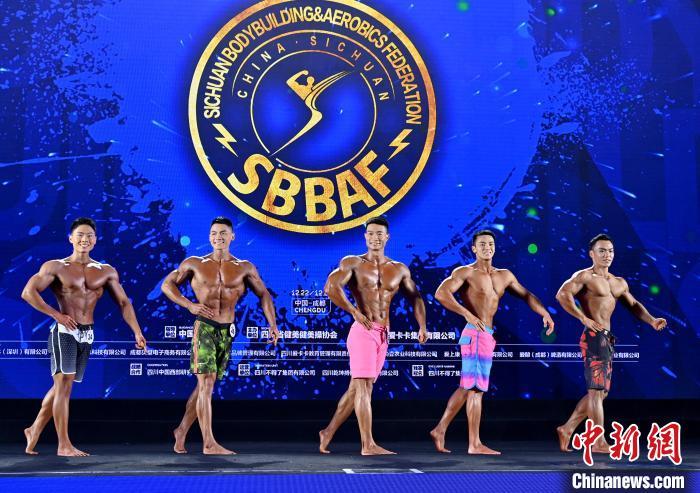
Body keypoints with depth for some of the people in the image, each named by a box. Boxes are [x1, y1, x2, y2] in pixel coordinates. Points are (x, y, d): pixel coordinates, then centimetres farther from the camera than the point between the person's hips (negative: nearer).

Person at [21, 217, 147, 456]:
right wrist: (56, 314, -12)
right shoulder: (56, 267, -1)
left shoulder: (106, 272, 9)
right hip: (64, 331, -4)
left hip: (87, 335, 5)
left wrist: (137, 332, 0)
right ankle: (64, 445, -6)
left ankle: (34, 430, 27)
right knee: (64, 384, -9)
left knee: (60, 386, 11)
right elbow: (28, 292, -8)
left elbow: (124, 303, 9)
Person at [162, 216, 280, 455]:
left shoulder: (244, 268, 6)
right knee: (206, 383, -11)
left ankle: (181, 430, 27)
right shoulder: (195, 263, 4)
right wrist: (189, 305, -6)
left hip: (227, 331, 3)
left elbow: (263, 295, 7)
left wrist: (272, 325, -5)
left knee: (204, 386, 11)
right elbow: (167, 284, 9)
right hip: (204, 327, -3)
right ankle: (209, 444, -11)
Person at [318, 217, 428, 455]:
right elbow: (331, 287, -15)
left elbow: (415, 298, 19)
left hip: (383, 334, 6)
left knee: (356, 387, 10)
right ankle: (368, 445, -10)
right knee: (363, 385, -10)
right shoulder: (353, 263, -1)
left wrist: (422, 326, 4)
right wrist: (355, 312, -16)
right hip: (363, 331, -6)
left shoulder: (399, 270, 13)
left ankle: (329, 432, 22)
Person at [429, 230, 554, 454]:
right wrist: (468, 314, -26)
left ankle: (440, 430, 19)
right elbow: (441, 293, -16)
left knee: (467, 387, 12)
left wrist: (545, 313, 9)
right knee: (476, 388, -6)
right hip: (476, 335, -8)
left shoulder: (504, 275, 17)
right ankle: (474, 444, -2)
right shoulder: (465, 272, -3)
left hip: (486, 337, 8)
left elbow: (525, 295, 25)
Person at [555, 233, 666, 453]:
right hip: (594, 337, -9)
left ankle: (567, 428, 20)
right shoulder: (584, 276, -6)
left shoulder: (619, 282, 19)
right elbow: (562, 294, -19)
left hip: (608, 339, 9)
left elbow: (633, 305, 24)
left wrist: (651, 321, 6)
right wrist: (584, 318, -22)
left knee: (600, 391, 12)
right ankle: (599, 442, -2)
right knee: (597, 390, -7)